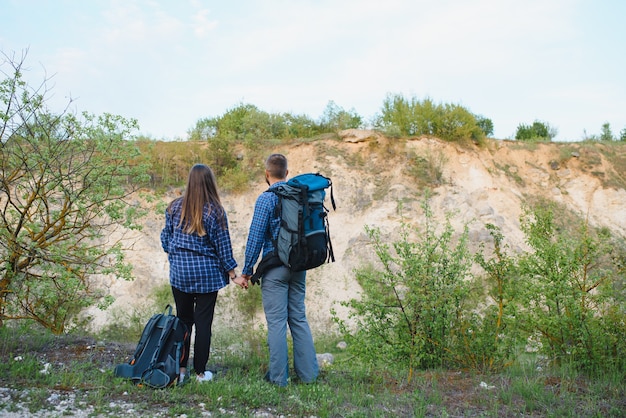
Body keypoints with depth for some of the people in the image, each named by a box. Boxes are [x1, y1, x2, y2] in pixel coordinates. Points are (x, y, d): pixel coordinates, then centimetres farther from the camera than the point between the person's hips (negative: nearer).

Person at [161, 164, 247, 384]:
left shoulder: (174, 207, -1)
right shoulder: (215, 211, -9)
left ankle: (180, 369, 18)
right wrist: (233, 275, 4)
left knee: (183, 320, 13)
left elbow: (165, 239, 7)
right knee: (203, 322, 5)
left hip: (179, 271, 3)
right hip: (207, 273, -3)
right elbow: (223, 246, -5)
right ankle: (201, 372, 14)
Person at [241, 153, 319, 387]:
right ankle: (308, 373, 19)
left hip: (275, 268, -6)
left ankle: (279, 376, 10)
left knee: (276, 321, 2)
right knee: (299, 319, 13)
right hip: (299, 266, 6)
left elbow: (255, 237, -11)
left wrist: (247, 269, -3)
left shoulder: (266, 199, -10)